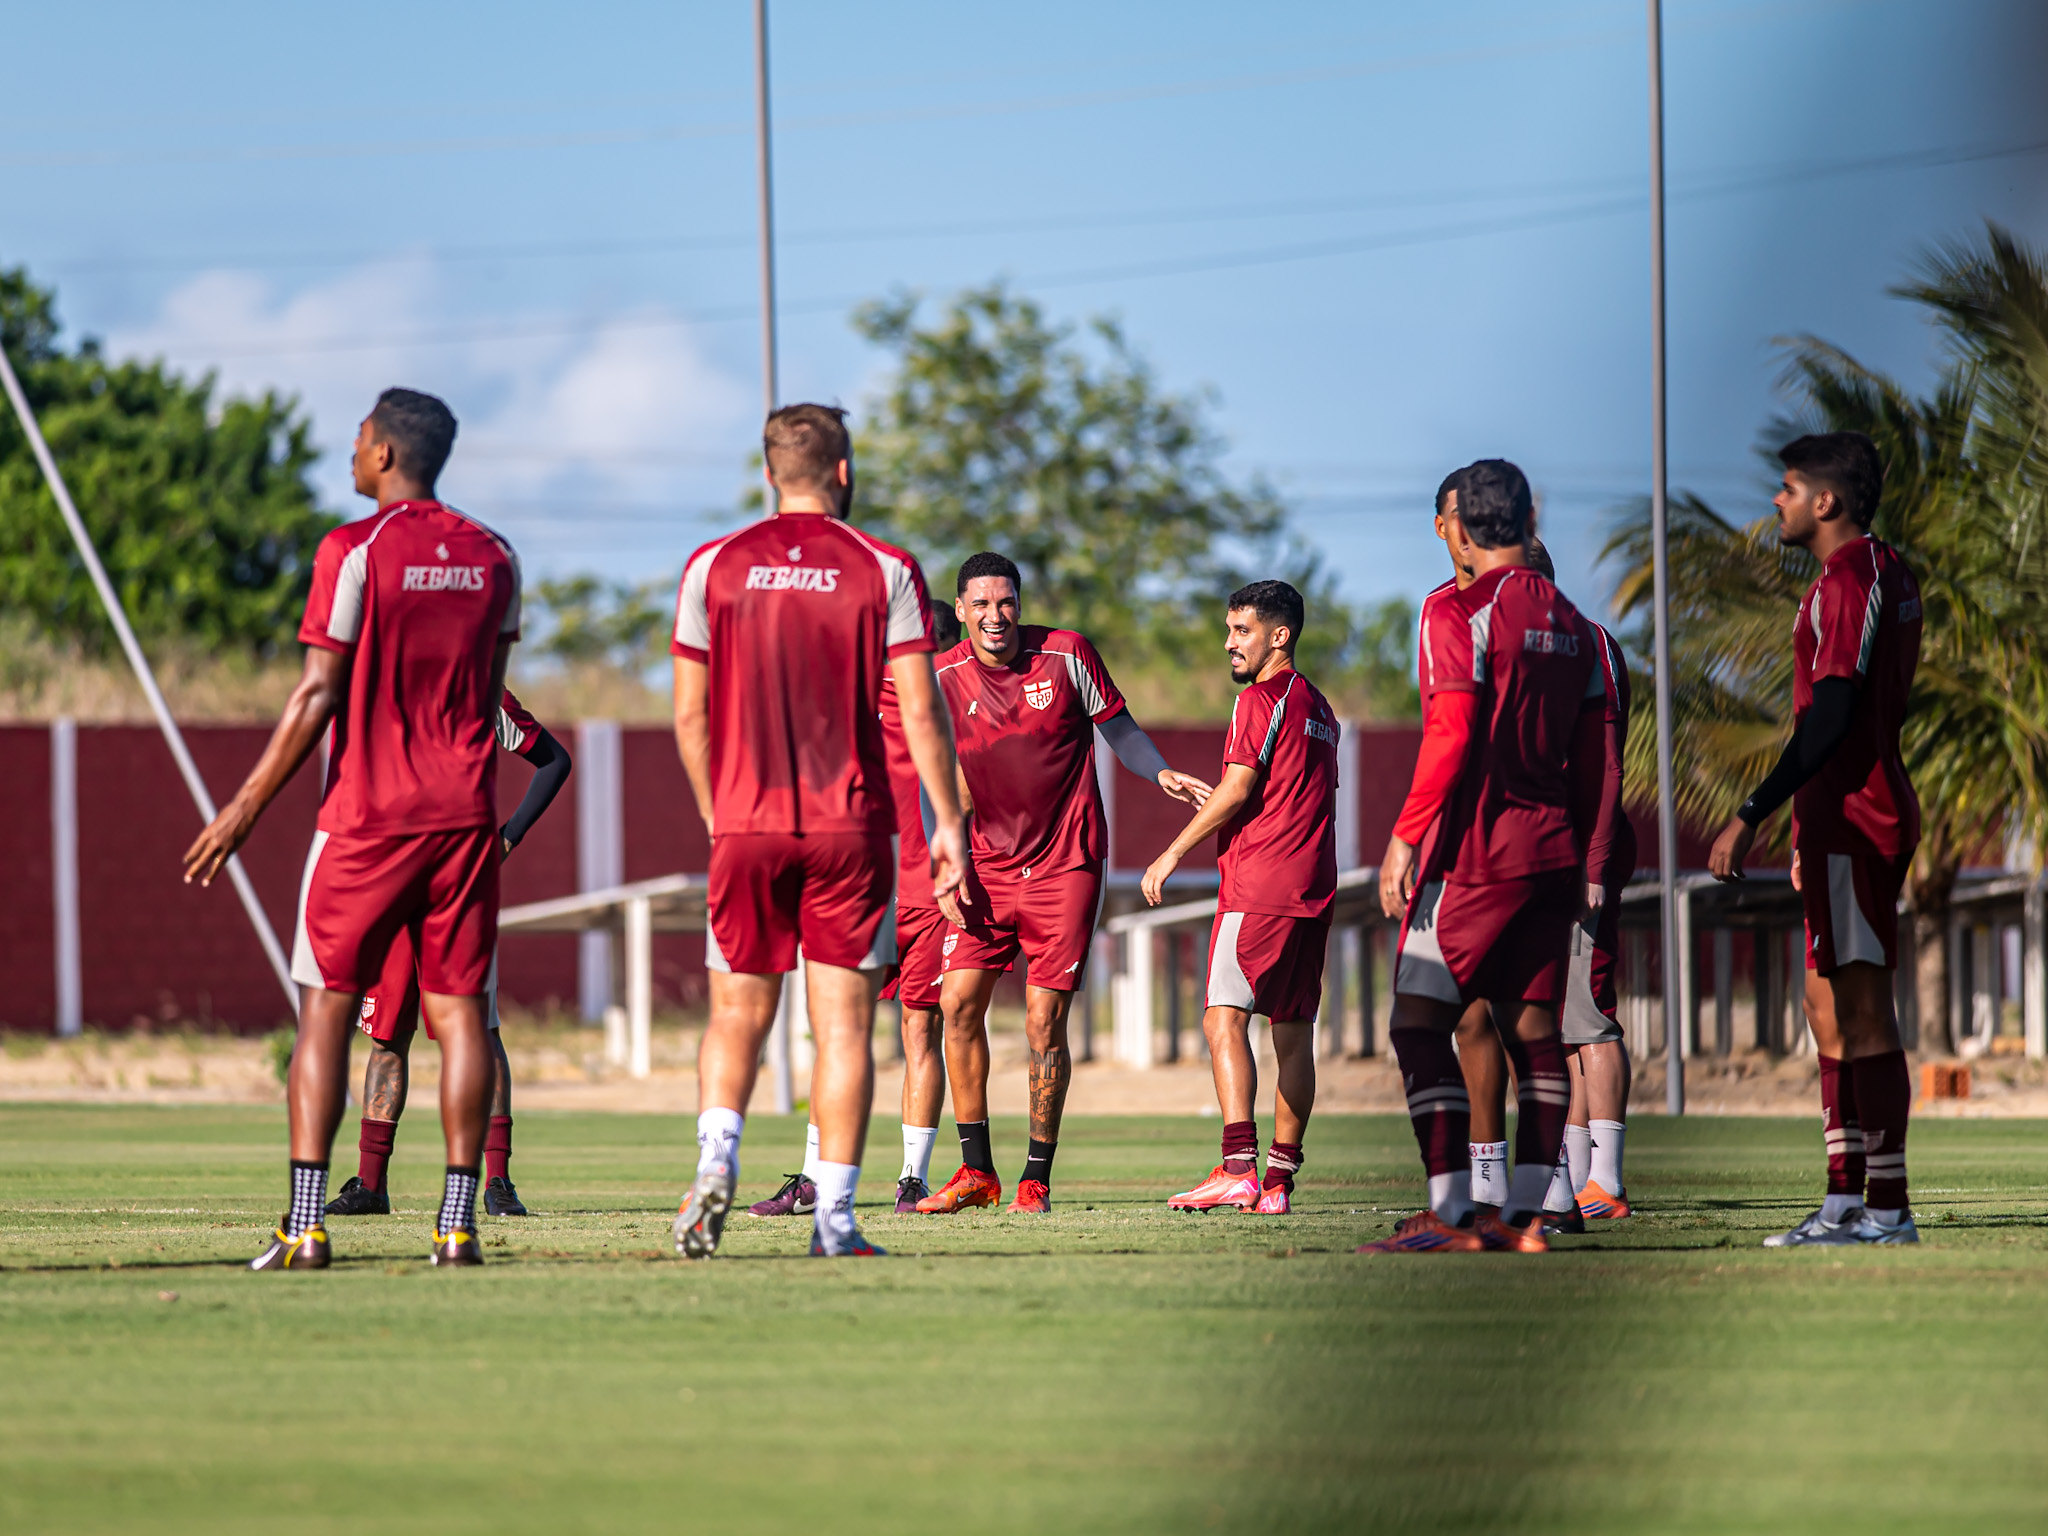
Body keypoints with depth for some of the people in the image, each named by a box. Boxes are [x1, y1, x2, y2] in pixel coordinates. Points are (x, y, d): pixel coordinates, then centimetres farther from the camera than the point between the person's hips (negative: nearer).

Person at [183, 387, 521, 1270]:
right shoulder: (493, 559, 8)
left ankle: (305, 1224, -6)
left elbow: (318, 697, -11)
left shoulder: (355, 551, -9)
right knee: (457, 1007, 4)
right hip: (465, 815, 4)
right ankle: (459, 1222, -2)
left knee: (326, 1006, 0)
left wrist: (246, 809, -5)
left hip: (367, 817, -4)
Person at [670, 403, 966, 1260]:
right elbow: (920, 712, -5)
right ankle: (834, 1215, -1)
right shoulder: (884, 571, -2)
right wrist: (948, 823, 2)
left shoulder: (713, 567, 3)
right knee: (844, 1023, 3)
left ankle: (717, 1153, -15)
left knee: (738, 1018, 10)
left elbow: (689, 715, 5)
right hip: (851, 828, -1)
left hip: (747, 826, 1)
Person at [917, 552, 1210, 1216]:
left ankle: (1037, 1179, 4)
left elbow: (1118, 728, 6)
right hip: (987, 864, 2)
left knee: (1044, 1022, -6)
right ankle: (976, 1172, 6)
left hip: (1065, 863, -2)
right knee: (959, 1001, -6)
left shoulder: (1066, 655, -5)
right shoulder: (942, 680, -1)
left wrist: (1162, 773, -12)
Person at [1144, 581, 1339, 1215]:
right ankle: (1278, 1180, 8)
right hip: (1313, 888, 9)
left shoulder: (1260, 701, -7)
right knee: (1293, 1030, 8)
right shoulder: (1318, 707, 19)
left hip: (1258, 886, -9)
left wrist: (1173, 853, -8)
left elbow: (1238, 789, -14)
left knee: (1224, 1018, -14)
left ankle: (1238, 1168, -26)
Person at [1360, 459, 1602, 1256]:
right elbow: (1590, 755, 14)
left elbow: (1451, 736, -16)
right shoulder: (1568, 622, 13)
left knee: (1419, 1023, -5)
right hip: (1552, 852, 7)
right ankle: (1524, 1212, 4)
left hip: (1476, 852, -7)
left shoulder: (1463, 613, -9)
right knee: (1532, 1026, 8)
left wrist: (1405, 837, -12)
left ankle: (1450, 1211, -14)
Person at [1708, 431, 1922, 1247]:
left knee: (1861, 1008, -10)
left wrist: (1750, 818, -21)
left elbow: (1830, 721, -21)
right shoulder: (1887, 575, 16)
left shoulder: (1848, 582, -15)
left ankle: (1888, 1206, -10)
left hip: (1850, 819, -10)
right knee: (1831, 1006, 12)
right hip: (1844, 819, 10)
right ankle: (1844, 1201, 13)